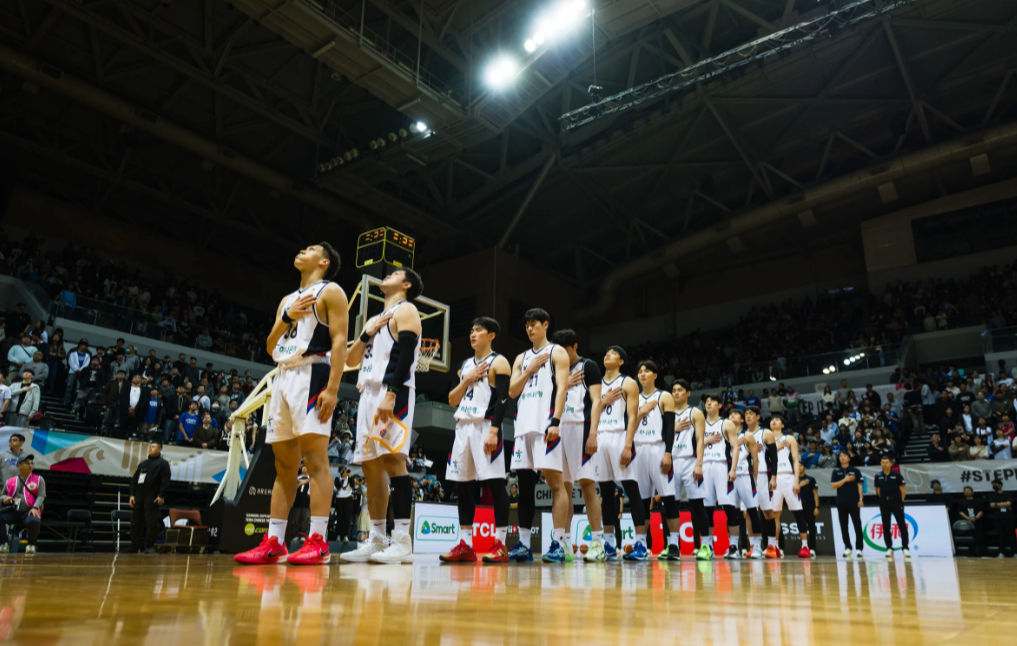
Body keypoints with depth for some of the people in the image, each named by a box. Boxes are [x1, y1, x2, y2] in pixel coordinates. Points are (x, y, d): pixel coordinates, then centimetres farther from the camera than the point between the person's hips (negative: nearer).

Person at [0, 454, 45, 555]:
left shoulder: (39, 479, 10)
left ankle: (31, 545, -8)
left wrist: (35, 507, -15)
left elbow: (41, 496, 3)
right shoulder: (10, 482, 16)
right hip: (12, 511, 3)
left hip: (29, 512, -3)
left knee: (34, 521, -36)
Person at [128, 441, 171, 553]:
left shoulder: (163, 463, 1)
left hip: (152, 497, -6)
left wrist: (161, 496, -15)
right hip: (139, 496, 6)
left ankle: (150, 546, -2)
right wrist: (132, 494, 6)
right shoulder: (143, 464, 19)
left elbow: (165, 481, -7)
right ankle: (135, 546, 15)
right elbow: (134, 479, 17)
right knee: (136, 521, 8)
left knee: (151, 522, -8)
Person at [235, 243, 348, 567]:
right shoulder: (287, 300, 25)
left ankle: (318, 542, -12)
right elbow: (270, 346, 20)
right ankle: (274, 543, 10)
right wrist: (288, 316, 2)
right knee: (284, 464, 7)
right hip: (283, 378, 8)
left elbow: (339, 341, -9)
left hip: (312, 375, -8)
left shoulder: (331, 292, 2)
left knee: (315, 458, -12)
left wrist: (332, 389, -20)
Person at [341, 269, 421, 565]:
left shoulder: (405, 310, 1)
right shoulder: (376, 319, 27)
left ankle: (402, 541, -15)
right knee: (370, 465, 6)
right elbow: (351, 360, 23)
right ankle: (376, 540, 11)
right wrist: (367, 334, 6)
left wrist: (392, 393, -25)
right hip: (369, 393, 9)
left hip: (393, 393, -9)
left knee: (392, 459, -15)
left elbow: (406, 355, -13)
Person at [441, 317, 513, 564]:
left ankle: (500, 545, -3)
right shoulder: (465, 365, 19)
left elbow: (503, 399, -11)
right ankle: (465, 545, 11)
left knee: (495, 484, -7)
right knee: (463, 486, 6)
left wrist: (494, 431, -21)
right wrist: (466, 380, -1)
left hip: (485, 426, -7)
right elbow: (452, 400, 16)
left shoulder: (498, 362, -1)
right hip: (463, 427, 7)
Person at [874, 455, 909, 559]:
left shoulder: (897, 475, -6)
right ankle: (889, 548, 11)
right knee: (886, 526, 4)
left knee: (902, 525, -2)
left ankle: (905, 548, 5)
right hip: (884, 503, 3)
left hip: (896, 501, -3)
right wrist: (883, 498, 6)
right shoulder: (878, 476, 3)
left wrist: (901, 501, -3)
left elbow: (903, 489, -1)